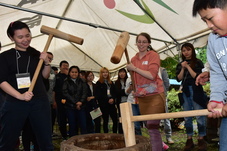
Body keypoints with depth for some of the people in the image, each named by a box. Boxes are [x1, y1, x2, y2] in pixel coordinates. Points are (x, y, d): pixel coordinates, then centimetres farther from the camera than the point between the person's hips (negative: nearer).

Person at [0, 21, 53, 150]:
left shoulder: (36, 54, 10)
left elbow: (45, 75, 11)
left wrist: (47, 62, -8)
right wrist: (20, 96, -19)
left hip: (39, 101, 2)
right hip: (15, 103, -2)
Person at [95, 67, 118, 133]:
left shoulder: (111, 83, 17)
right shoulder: (99, 83, 1)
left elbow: (114, 93, 12)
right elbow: (99, 94, -7)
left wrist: (112, 99, -9)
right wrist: (108, 100, -13)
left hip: (112, 104, 4)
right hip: (103, 105, -4)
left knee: (115, 120, -1)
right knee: (105, 121, 2)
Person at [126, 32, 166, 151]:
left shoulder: (153, 55, -4)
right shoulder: (133, 59, 12)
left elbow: (152, 75, -16)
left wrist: (134, 68, -13)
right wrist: (136, 92, 13)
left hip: (154, 96, -6)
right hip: (141, 97, 6)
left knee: (152, 127, -11)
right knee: (149, 127, 11)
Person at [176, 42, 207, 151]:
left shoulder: (198, 62, 1)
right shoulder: (180, 65, 12)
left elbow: (197, 77, -9)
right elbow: (179, 79, 2)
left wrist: (188, 67, -11)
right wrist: (183, 68, -8)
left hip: (196, 92, -4)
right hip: (185, 93, 4)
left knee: (199, 116, -2)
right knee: (187, 117, 6)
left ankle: (201, 139, 8)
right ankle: (189, 140, 14)